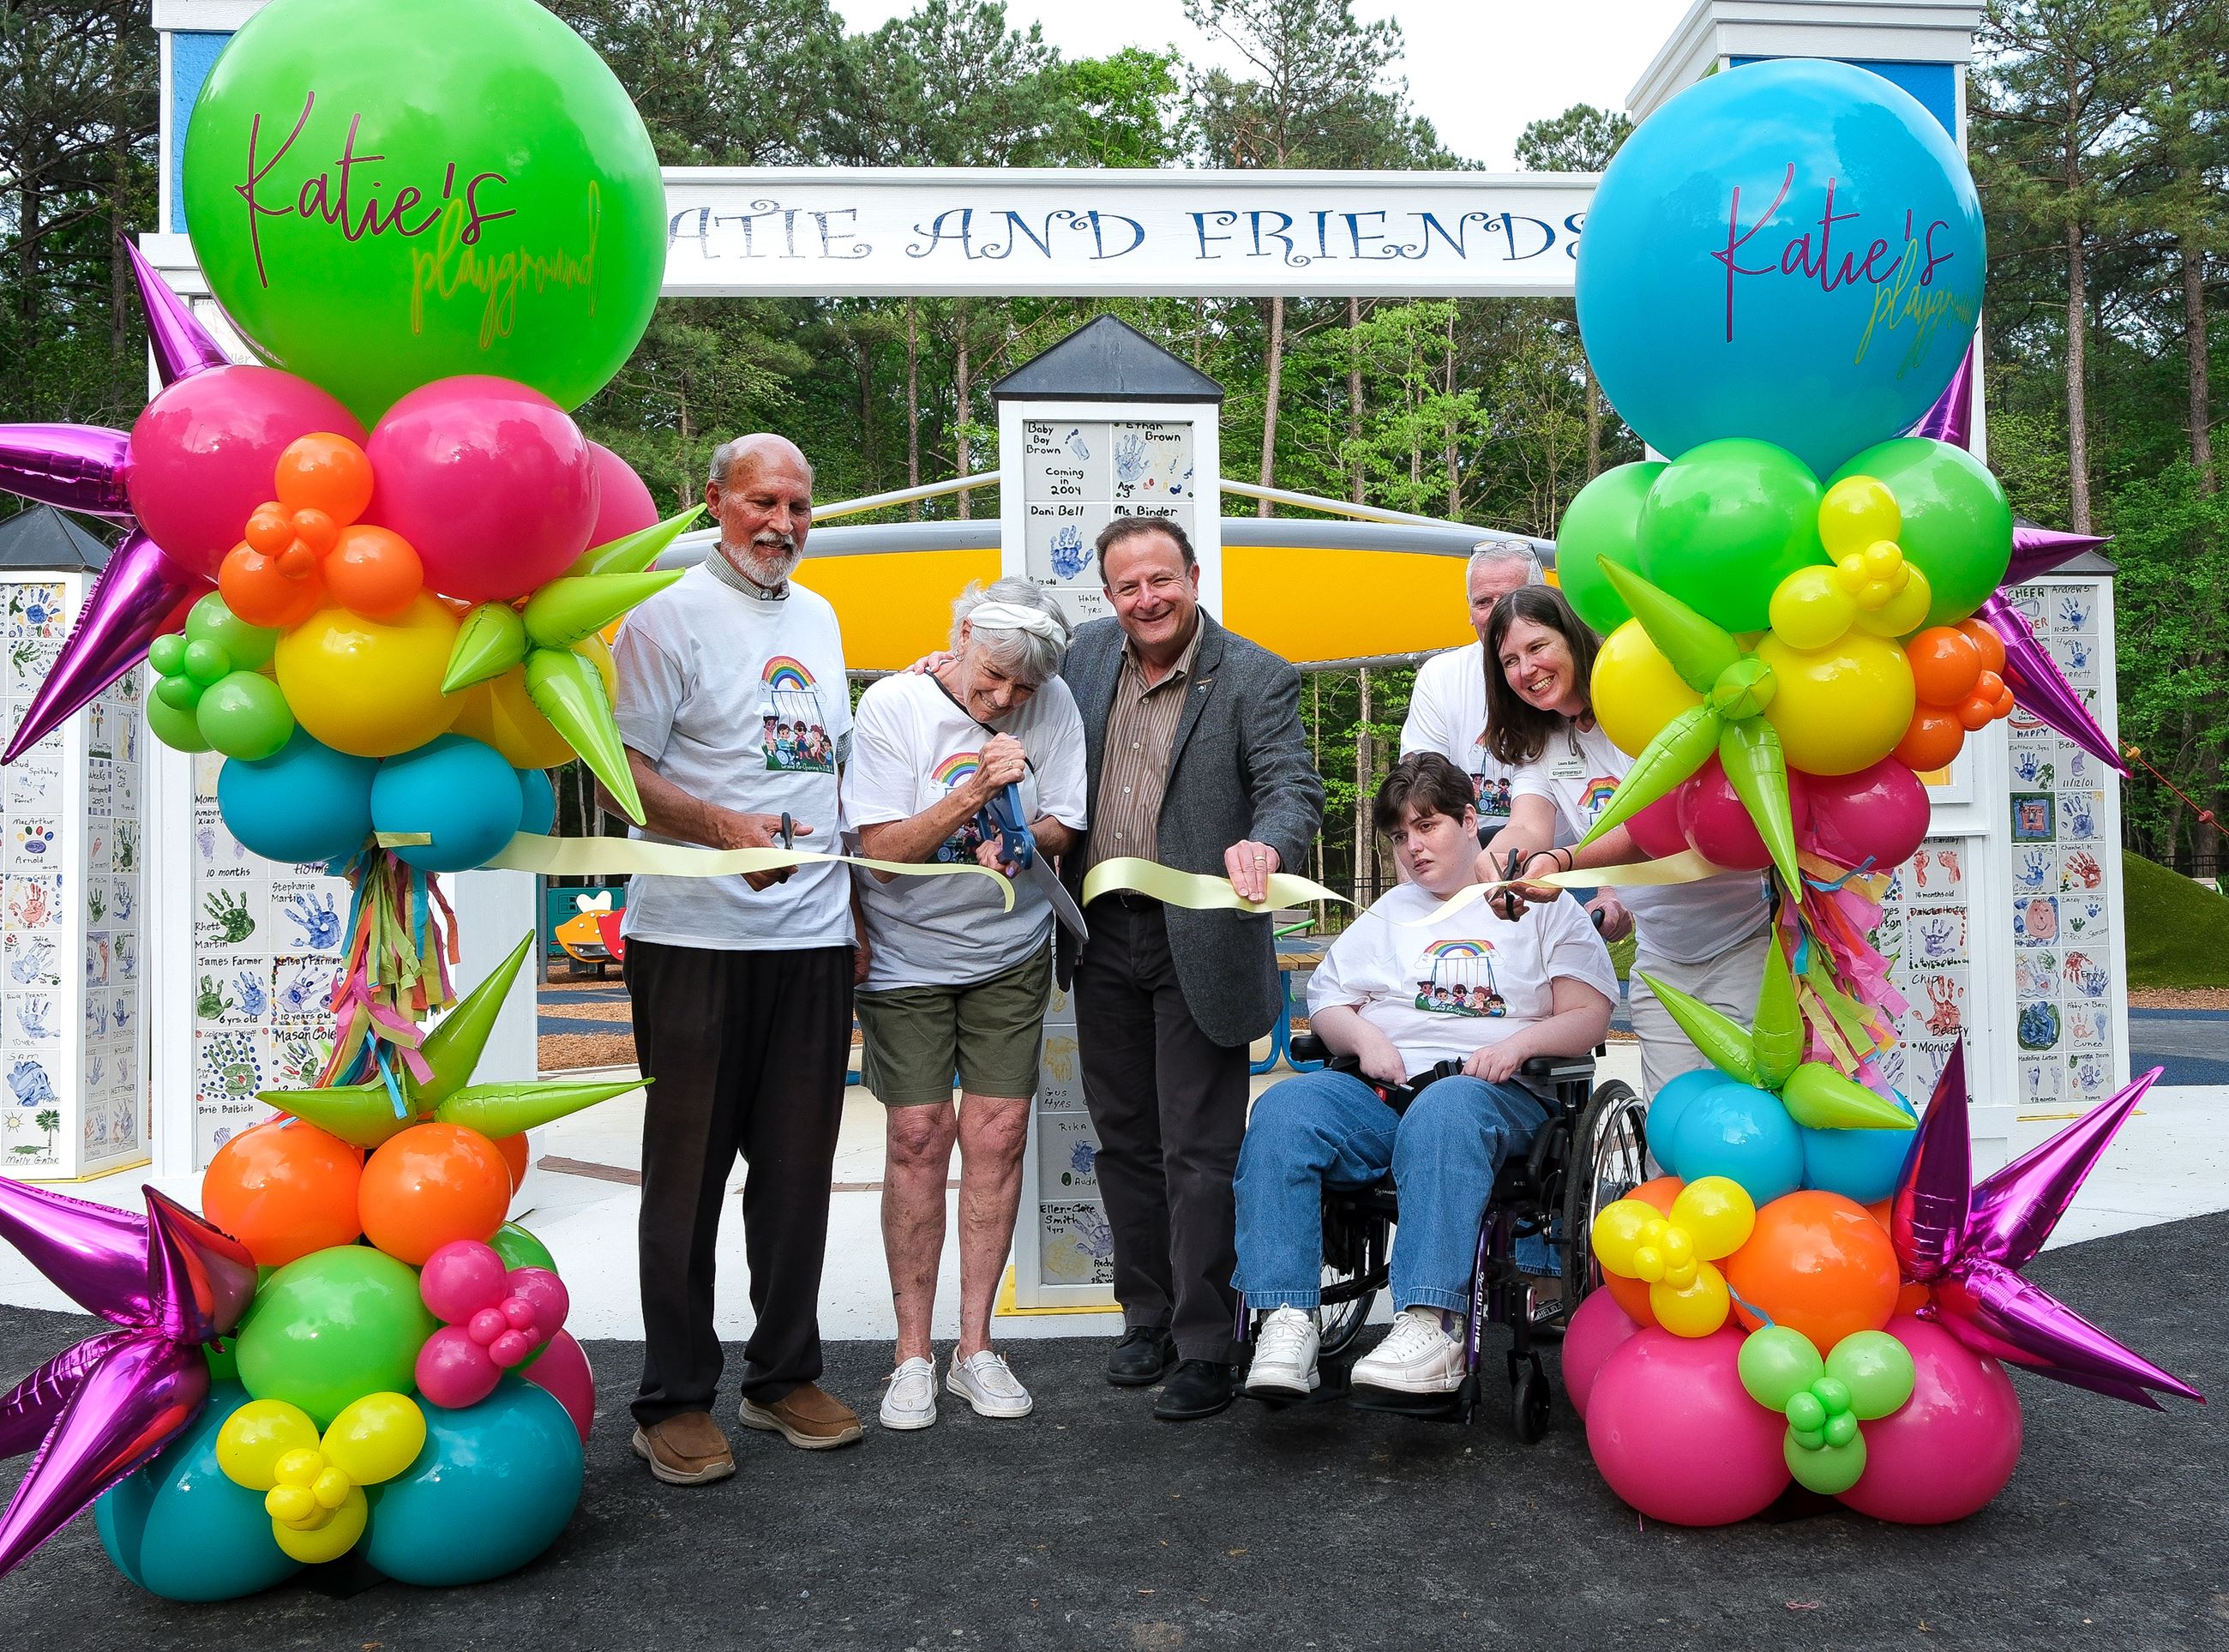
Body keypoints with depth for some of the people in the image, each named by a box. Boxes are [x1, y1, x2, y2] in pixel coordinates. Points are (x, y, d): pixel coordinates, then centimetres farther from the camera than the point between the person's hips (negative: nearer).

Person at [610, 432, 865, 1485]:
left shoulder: (818, 619, 16)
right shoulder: (667, 618, -4)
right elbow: (622, 769, -10)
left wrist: (854, 909, 17)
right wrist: (723, 825, -26)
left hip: (814, 937, 6)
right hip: (695, 937, -6)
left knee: (798, 1169, 11)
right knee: (687, 1172, 3)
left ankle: (784, 1376, 25)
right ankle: (674, 1400, 15)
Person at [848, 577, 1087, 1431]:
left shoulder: (1052, 706, -6)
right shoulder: (892, 705, -13)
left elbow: (1062, 828, 1)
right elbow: (881, 850, -16)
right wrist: (975, 791, -27)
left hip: (1010, 954, 2)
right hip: (906, 957, -2)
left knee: (998, 1134, -1)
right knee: (919, 1136, -5)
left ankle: (974, 1347, 12)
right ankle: (913, 1353, 8)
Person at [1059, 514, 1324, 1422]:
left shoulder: (1255, 679, -8)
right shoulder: (1088, 654, 7)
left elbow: (1294, 786, -18)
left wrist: (1264, 843, -39)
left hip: (1197, 940, -5)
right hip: (1102, 936, 5)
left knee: (1198, 1153, -1)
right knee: (1125, 1140, 16)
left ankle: (1204, 1349, 12)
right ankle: (1149, 1315, 32)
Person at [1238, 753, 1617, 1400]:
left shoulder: (1542, 905, 19)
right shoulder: (1390, 913, 31)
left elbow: (1589, 1017, 8)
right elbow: (1325, 1001, 21)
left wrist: (1521, 1041, -12)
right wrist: (1363, 1036, -1)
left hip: (1491, 1088, -3)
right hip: (1379, 1083, 4)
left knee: (1444, 1112, -41)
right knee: (1283, 1109, -29)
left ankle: (1432, 1327, -50)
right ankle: (1288, 1323, -36)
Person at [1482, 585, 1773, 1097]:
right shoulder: (1540, 749, 5)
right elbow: (1529, 828, -15)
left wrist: (1563, 862, -44)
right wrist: (1499, 856, -40)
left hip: (1745, 939, -5)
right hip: (1661, 959, 6)